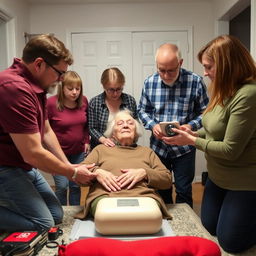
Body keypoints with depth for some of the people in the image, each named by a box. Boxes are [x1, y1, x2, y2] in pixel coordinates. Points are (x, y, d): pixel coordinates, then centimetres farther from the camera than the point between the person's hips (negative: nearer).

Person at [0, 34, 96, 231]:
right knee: (43, 224, -11)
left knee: (56, 215, 9)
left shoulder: (36, 86, 7)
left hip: (25, 167, 10)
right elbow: (33, 154, -26)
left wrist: (69, 165, 7)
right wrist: (73, 173, -12)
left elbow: (46, 132, 13)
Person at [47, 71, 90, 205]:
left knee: (76, 185, 12)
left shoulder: (84, 101, -2)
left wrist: (86, 141, 6)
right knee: (62, 185, -1)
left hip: (78, 152, 4)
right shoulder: (51, 103, -15)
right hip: (58, 152, -4)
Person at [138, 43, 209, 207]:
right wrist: (152, 125, -12)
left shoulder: (195, 82, -12)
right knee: (161, 190, 19)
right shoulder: (150, 83, -3)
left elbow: (205, 111, -5)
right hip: (158, 146, 3)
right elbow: (142, 110, 7)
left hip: (184, 148, -3)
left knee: (184, 191, 9)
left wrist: (190, 126, -22)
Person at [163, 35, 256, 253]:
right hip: (218, 176, 9)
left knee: (230, 242, 8)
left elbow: (230, 149, -27)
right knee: (209, 228, 22)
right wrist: (194, 133, -4)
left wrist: (192, 141, -16)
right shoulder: (224, 91, 1)